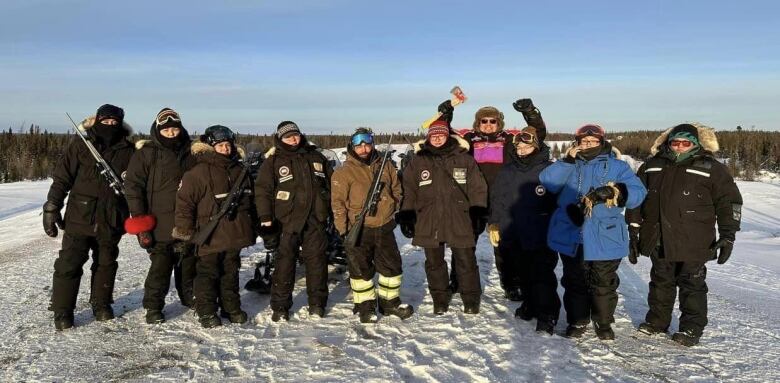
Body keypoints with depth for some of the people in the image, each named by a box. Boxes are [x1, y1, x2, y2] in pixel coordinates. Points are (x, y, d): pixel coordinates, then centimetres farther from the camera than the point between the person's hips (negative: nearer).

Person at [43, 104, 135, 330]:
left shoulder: (128, 152, 3)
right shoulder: (80, 146, -1)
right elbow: (61, 179, 0)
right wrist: (51, 209, -4)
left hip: (111, 221, 2)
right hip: (79, 218, -2)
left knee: (106, 264, 12)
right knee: (69, 265, -1)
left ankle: (101, 304, 29)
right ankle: (62, 312, 12)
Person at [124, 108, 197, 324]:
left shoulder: (190, 151, 10)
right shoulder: (146, 153, -3)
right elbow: (133, 185, -6)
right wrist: (139, 217, -12)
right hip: (160, 223, -4)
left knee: (189, 262, 15)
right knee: (161, 265, -2)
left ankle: (190, 298, 32)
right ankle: (153, 307, 12)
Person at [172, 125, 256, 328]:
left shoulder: (239, 171, 10)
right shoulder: (198, 172, -11)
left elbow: (249, 200, 19)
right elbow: (184, 200, -12)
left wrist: (250, 229, 20)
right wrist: (184, 230, -11)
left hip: (234, 234, 6)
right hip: (210, 237, -6)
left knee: (230, 272, 16)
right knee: (208, 273, 2)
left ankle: (231, 307, 28)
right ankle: (206, 312, 12)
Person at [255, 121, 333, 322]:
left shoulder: (317, 157, 13)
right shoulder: (273, 161, 4)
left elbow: (332, 183, 20)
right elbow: (263, 190, -1)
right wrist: (266, 219, -9)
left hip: (315, 219, 3)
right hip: (288, 220, -2)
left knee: (317, 260, 6)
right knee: (285, 262, -1)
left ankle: (317, 303, 19)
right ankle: (280, 306, 10)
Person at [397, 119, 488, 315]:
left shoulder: (464, 159, 3)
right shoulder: (417, 162, 5)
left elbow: (477, 188, 4)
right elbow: (408, 192, 4)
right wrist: (405, 216, -1)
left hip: (459, 221, -1)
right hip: (429, 223, 1)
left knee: (466, 261, 6)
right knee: (434, 262, 11)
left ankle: (471, 299, 24)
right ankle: (440, 299, 29)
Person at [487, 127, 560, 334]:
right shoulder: (506, 171, 9)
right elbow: (496, 200, 15)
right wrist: (494, 224, 9)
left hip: (540, 238, -5)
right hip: (513, 236, 5)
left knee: (542, 277, -5)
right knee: (523, 275, 16)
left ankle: (546, 317, 3)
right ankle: (530, 305, 34)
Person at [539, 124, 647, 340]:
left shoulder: (617, 167, 6)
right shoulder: (568, 166, 10)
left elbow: (638, 193, -5)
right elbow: (547, 182, -7)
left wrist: (614, 192, -23)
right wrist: (568, 161, -13)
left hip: (606, 240, -1)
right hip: (571, 239, 1)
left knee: (604, 285, 8)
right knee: (575, 283, 11)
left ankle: (604, 323, 27)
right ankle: (577, 322, 25)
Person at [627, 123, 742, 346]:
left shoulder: (711, 168, -2)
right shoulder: (652, 166, 8)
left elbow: (730, 201, 0)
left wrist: (728, 235, -6)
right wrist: (633, 232, 11)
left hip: (693, 244, -4)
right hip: (658, 241, 4)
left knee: (692, 285, 5)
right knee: (661, 282, 16)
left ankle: (692, 328, 17)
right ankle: (657, 321, 29)